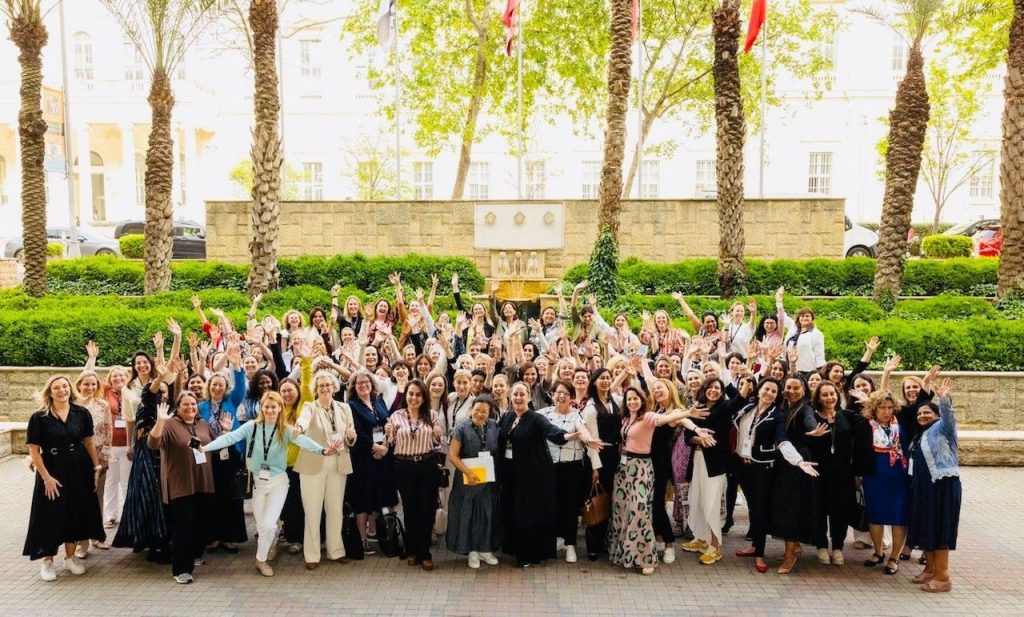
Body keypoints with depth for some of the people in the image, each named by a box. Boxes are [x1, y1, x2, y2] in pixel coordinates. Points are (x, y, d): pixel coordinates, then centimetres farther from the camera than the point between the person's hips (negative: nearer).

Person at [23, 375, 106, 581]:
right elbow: (34, 450, -8)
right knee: (51, 515, 3)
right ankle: (47, 560, 19)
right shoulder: (39, 417, -9)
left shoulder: (81, 413, -1)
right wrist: (46, 477, -13)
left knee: (76, 513, 11)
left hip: (79, 470, 3)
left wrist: (96, 467, 3)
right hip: (52, 471, -3)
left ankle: (70, 556, 27)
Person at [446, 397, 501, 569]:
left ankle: (485, 549, 24)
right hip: (468, 480, -3)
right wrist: (468, 472, -18)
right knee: (468, 514, 5)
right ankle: (472, 550, 18)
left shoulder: (494, 427, 2)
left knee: (487, 514, 10)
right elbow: (452, 455, -11)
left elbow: (500, 451, 11)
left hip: (489, 480, 3)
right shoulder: (462, 428, -9)